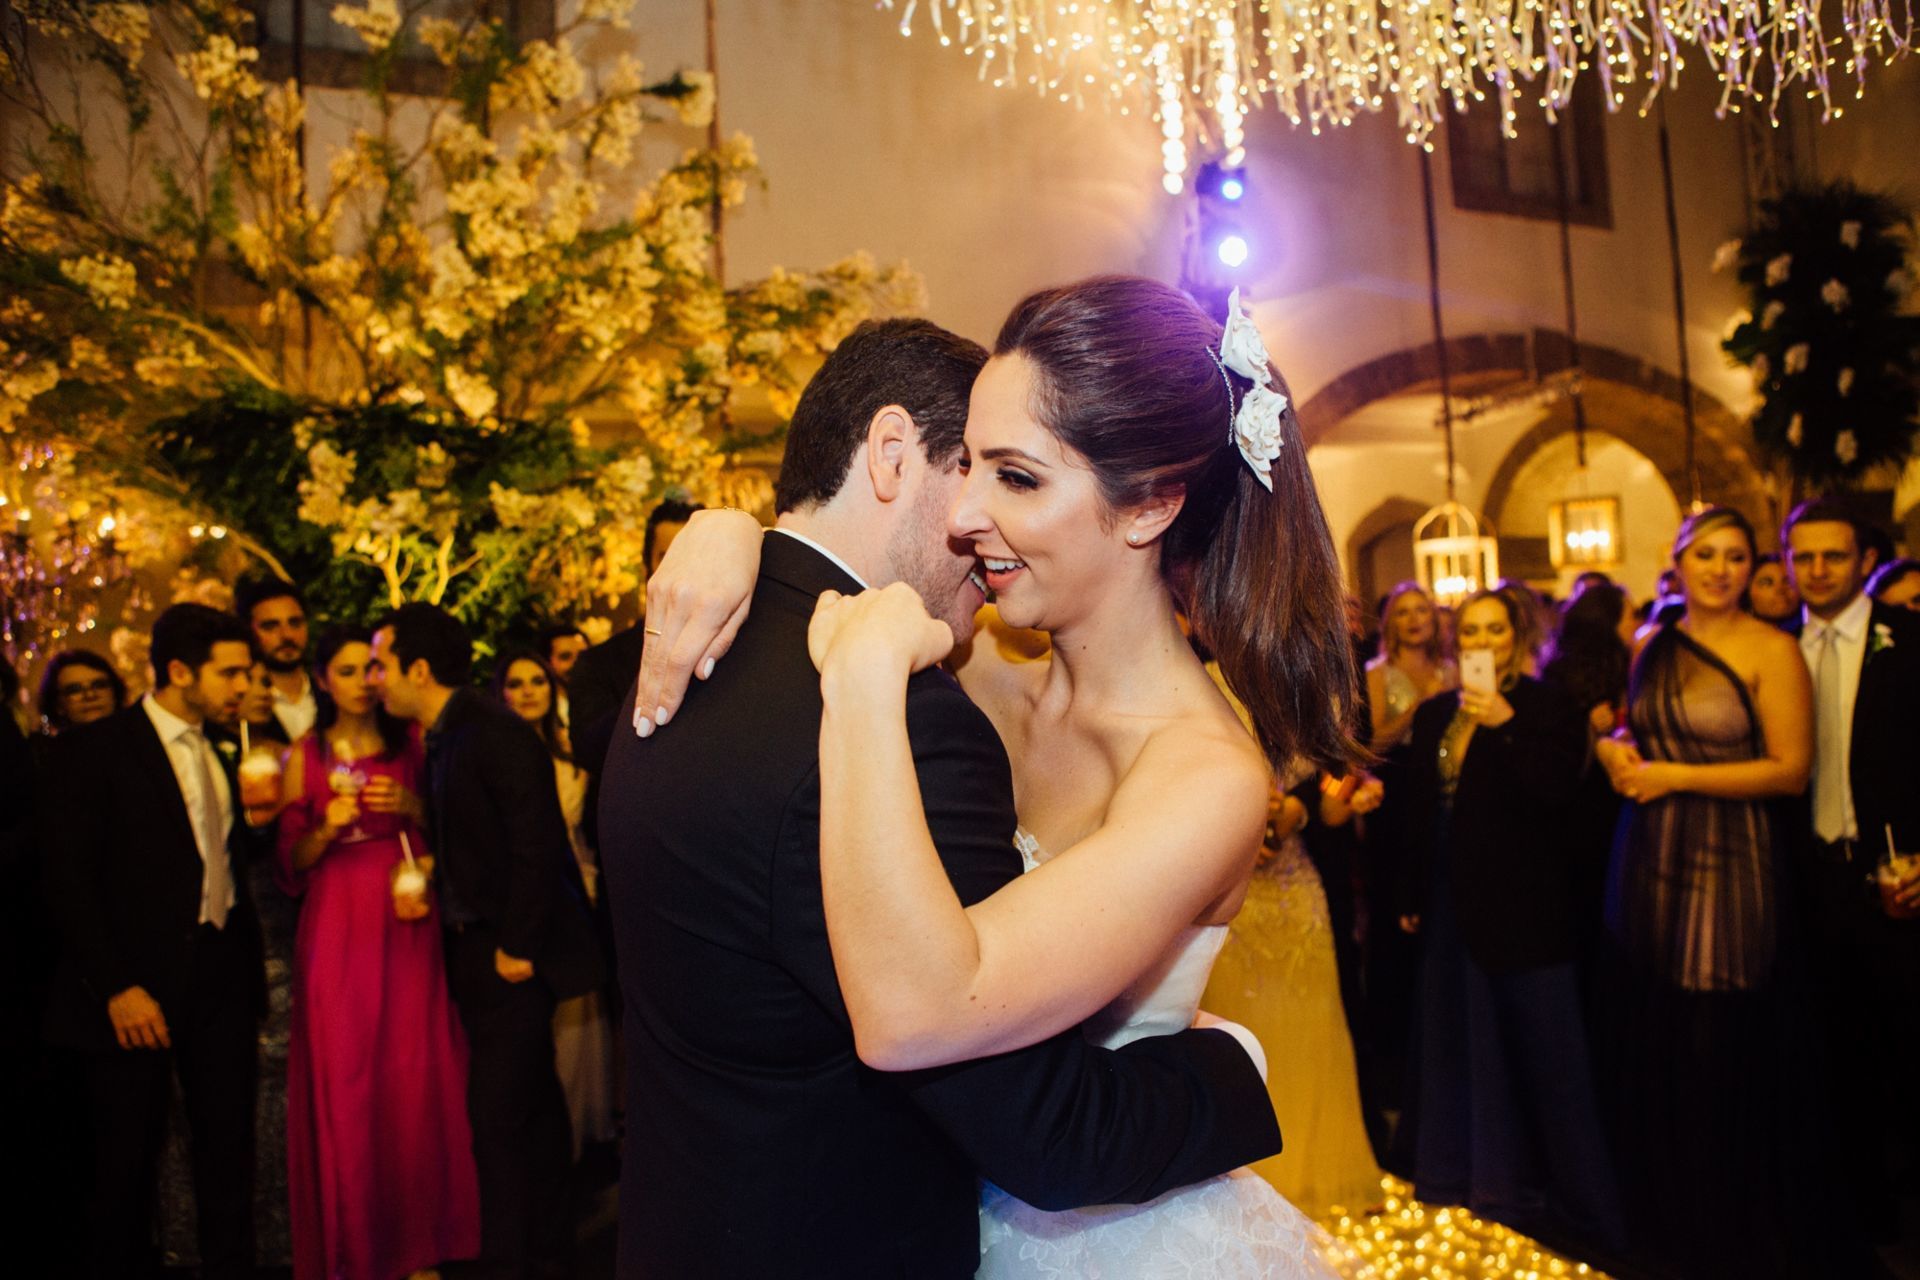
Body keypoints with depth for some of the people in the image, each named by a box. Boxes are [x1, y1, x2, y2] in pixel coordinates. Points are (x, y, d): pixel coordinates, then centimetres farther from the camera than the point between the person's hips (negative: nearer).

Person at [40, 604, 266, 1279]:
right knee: (128, 1156, 8)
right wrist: (116, 988, -15)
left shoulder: (216, 754, 13)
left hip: (222, 979, 5)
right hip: (138, 989, -5)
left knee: (228, 1149, 10)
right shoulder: (91, 750, -7)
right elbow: (68, 881, -11)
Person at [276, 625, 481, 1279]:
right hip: (337, 931, 0)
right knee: (342, 1081, 0)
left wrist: (411, 805, -10)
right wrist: (327, 828, -13)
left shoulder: (412, 744, 7)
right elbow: (291, 865, 5)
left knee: (415, 1075, -1)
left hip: (406, 923, 0)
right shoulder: (305, 756, 6)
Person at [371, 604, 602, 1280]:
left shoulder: (496, 733, -17)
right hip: (475, 948, 9)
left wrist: (516, 947, -18)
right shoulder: (439, 738, 10)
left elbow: (537, 844, -21)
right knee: (531, 1103, 18)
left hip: (514, 953, -9)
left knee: (496, 1114, -4)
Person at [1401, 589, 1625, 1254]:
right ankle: (1468, 1185, 30)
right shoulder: (1434, 714, 10)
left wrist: (1504, 724, -27)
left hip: (1523, 906, -6)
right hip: (1452, 907, 6)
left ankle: (1572, 1202, 16)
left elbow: (1555, 792, -18)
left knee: (1540, 1051, 2)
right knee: (1458, 1047, 14)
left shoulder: (1549, 706, -6)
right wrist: (1413, 896, 12)